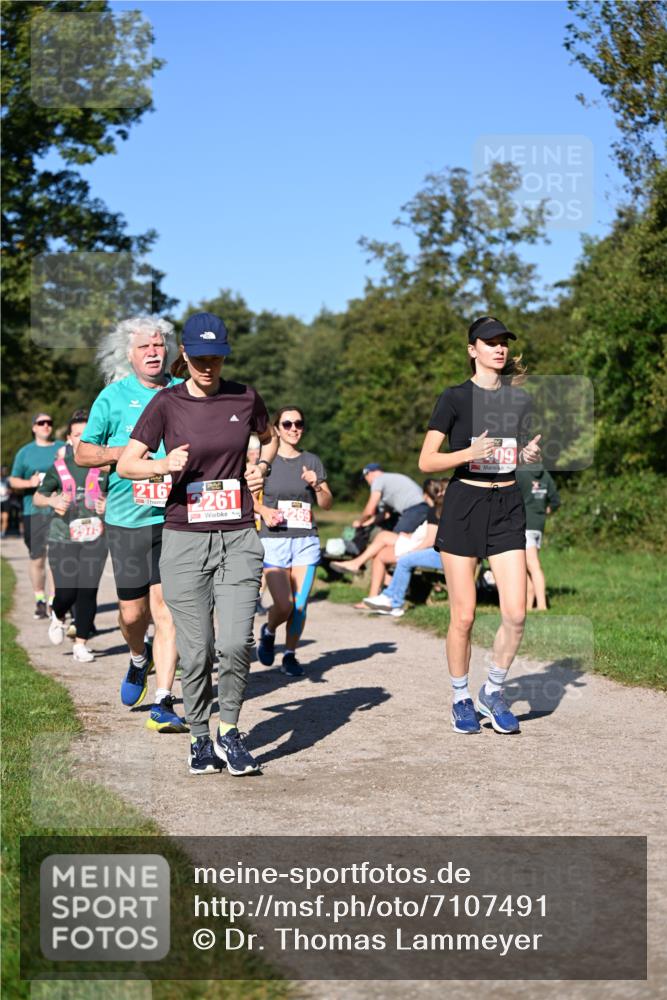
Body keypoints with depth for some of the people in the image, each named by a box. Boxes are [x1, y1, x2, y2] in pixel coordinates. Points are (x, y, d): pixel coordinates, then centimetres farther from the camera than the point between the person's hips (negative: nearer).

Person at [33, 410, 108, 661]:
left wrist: (110, 505, -9)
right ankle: (58, 617, 28)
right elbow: (37, 498, 12)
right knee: (66, 592, -7)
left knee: (88, 591, -6)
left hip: (95, 538, 0)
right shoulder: (59, 468, 3)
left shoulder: (105, 467, 3)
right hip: (63, 538, 0)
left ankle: (81, 644, 7)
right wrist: (53, 501, -9)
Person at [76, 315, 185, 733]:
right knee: (133, 611, 7)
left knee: (165, 608, -8)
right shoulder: (114, 396, 3)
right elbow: (82, 452, 7)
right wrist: (117, 453, -11)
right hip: (128, 518, 0)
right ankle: (140, 659, 41)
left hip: (174, 517, 0)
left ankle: (163, 703, -4)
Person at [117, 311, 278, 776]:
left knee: (237, 642, -10)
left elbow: (269, 438, 26)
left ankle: (230, 731, 12)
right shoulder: (167, 402, -1)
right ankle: (201, 738, 20)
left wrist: (262, 467, 6)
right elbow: (125, 464, -1)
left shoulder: (245, 398, 5)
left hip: (238, 538, 1)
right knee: (196, 650, 1)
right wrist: (163, 464, -20)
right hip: (185, 540, -1)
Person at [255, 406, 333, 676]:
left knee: (299, 606, -2)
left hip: (306, 541, 3)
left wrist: (316, 485, -7)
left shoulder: (312, 462, 11)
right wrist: (264, 511, -12)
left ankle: (290, 655, 17)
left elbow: (327, 504, 12)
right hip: (273, 540, -3)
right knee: (284, 605, -12)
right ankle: (268, 631, 20)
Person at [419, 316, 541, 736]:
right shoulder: (455, 398, -3)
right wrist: (470, 452, -22)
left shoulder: (521, 400, 9)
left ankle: (494, 691, 16)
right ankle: (461, 699, 18)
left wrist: (532, 454, -2)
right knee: (463, 616, 0)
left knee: (516, 614, -6)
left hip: (508, 507, 3)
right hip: (464, 503, -3)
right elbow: (426, 461, -6)